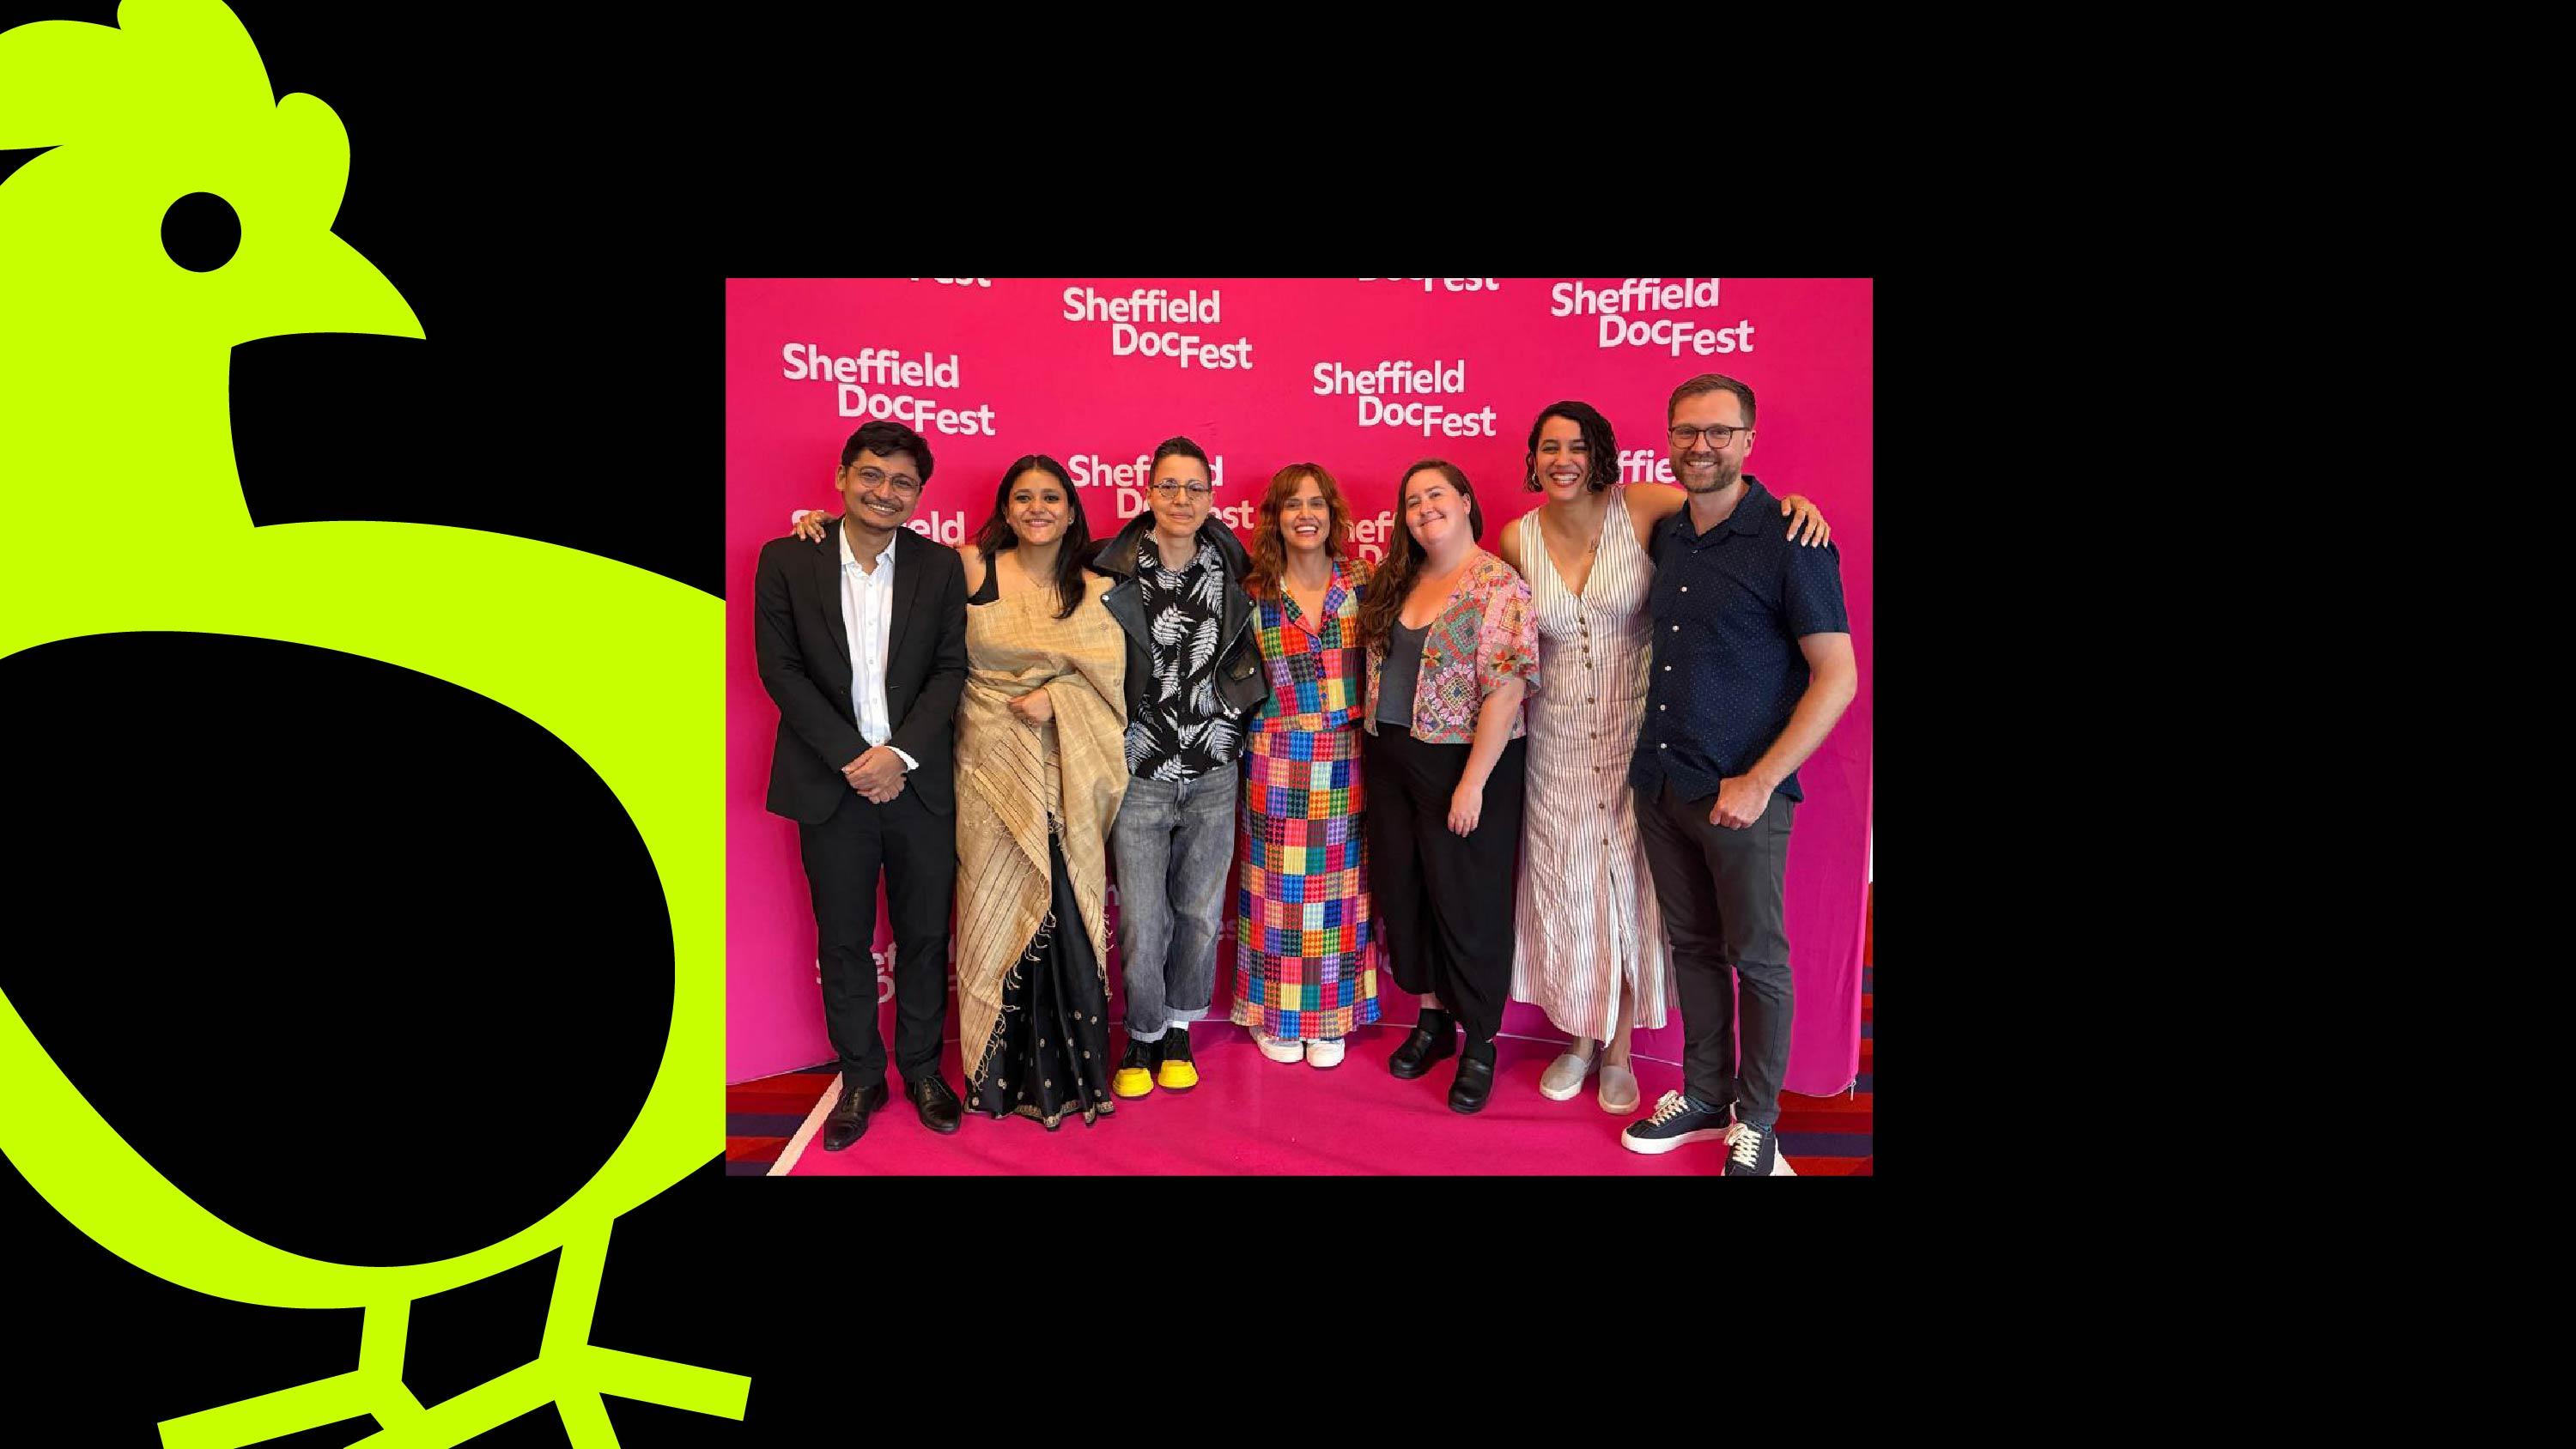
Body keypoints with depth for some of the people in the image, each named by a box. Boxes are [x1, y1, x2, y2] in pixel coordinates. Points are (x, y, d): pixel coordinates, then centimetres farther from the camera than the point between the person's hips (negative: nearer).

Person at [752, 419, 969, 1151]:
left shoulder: (940, 565, 2)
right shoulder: (785, 561, -1)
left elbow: (951, 670, -1)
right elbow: (780, 670, -5)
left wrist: (900, 753, -14)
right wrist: (853, 760, -12)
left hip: (919, 781, 1)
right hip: (831, 784, -1)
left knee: (925, 934, 10)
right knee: (843, 940, 10)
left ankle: (921, 1068, 28)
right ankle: (859, 1077, 26)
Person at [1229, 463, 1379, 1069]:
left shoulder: (1362, 582, 1)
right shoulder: (1255, 594, -1)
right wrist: (1249, 739, 0)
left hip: (1345, 764, 1)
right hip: (1277, 763, -1)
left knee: (1338, 887, 8)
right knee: (1279, 888, 5)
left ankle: (1331, 1015, 21)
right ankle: (1274, 1014, 20)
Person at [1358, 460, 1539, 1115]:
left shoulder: (1500, 587, -13)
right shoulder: (1398, 583, 8)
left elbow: (1505, 693, -18)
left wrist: (1472, 785, -20)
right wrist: (1379, 750, 6)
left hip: (1465, 764, -7)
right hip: (1392, 759, 7)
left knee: (1468, 905, 4)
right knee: (1401, 891, 14)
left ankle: (1479, 1045, 20)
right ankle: (1432, 1019, 32)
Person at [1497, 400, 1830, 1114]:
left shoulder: (1641, 508, -9)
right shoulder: (1518, 538, -1)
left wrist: (1793, 502, -25)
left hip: (1635, 730, -2)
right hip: (1558, 740, 2)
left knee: (1629, 886, 6)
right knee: (1565, 887, 10)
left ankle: (1620, 1049, 24)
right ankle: (1580, 1039, 30)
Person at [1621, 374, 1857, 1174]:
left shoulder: (1789, 540, -12)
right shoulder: (1664, 536, 8)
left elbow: (1837, 678, -13)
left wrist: (1758, 783, -18)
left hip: (1742, 794, -6)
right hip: (1659, 781, 6)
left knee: (1757, 958, 6)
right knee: (1691, 945, 16)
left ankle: (1756, 1121, 21)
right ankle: (1704, 1094, 31)